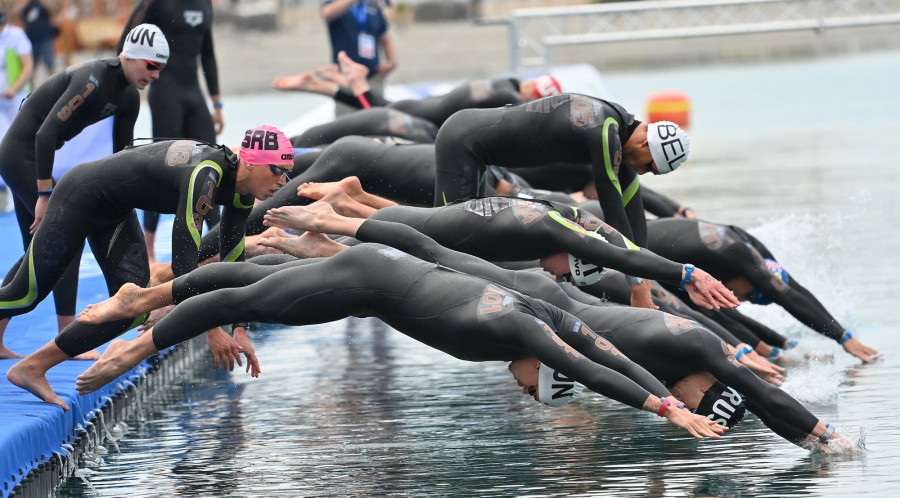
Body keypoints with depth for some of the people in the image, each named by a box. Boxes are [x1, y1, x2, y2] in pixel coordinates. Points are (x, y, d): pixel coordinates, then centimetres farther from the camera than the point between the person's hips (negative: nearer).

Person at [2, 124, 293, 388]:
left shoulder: (242, 193, -8)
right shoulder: (204, 176, -35)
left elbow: (232, 262, 3)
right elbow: (183, 261, -37)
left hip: (114, 211, 9)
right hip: (80, 195, -9)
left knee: (130, 311, -2)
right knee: (26, 295, -2)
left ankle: (33, 367, 3)